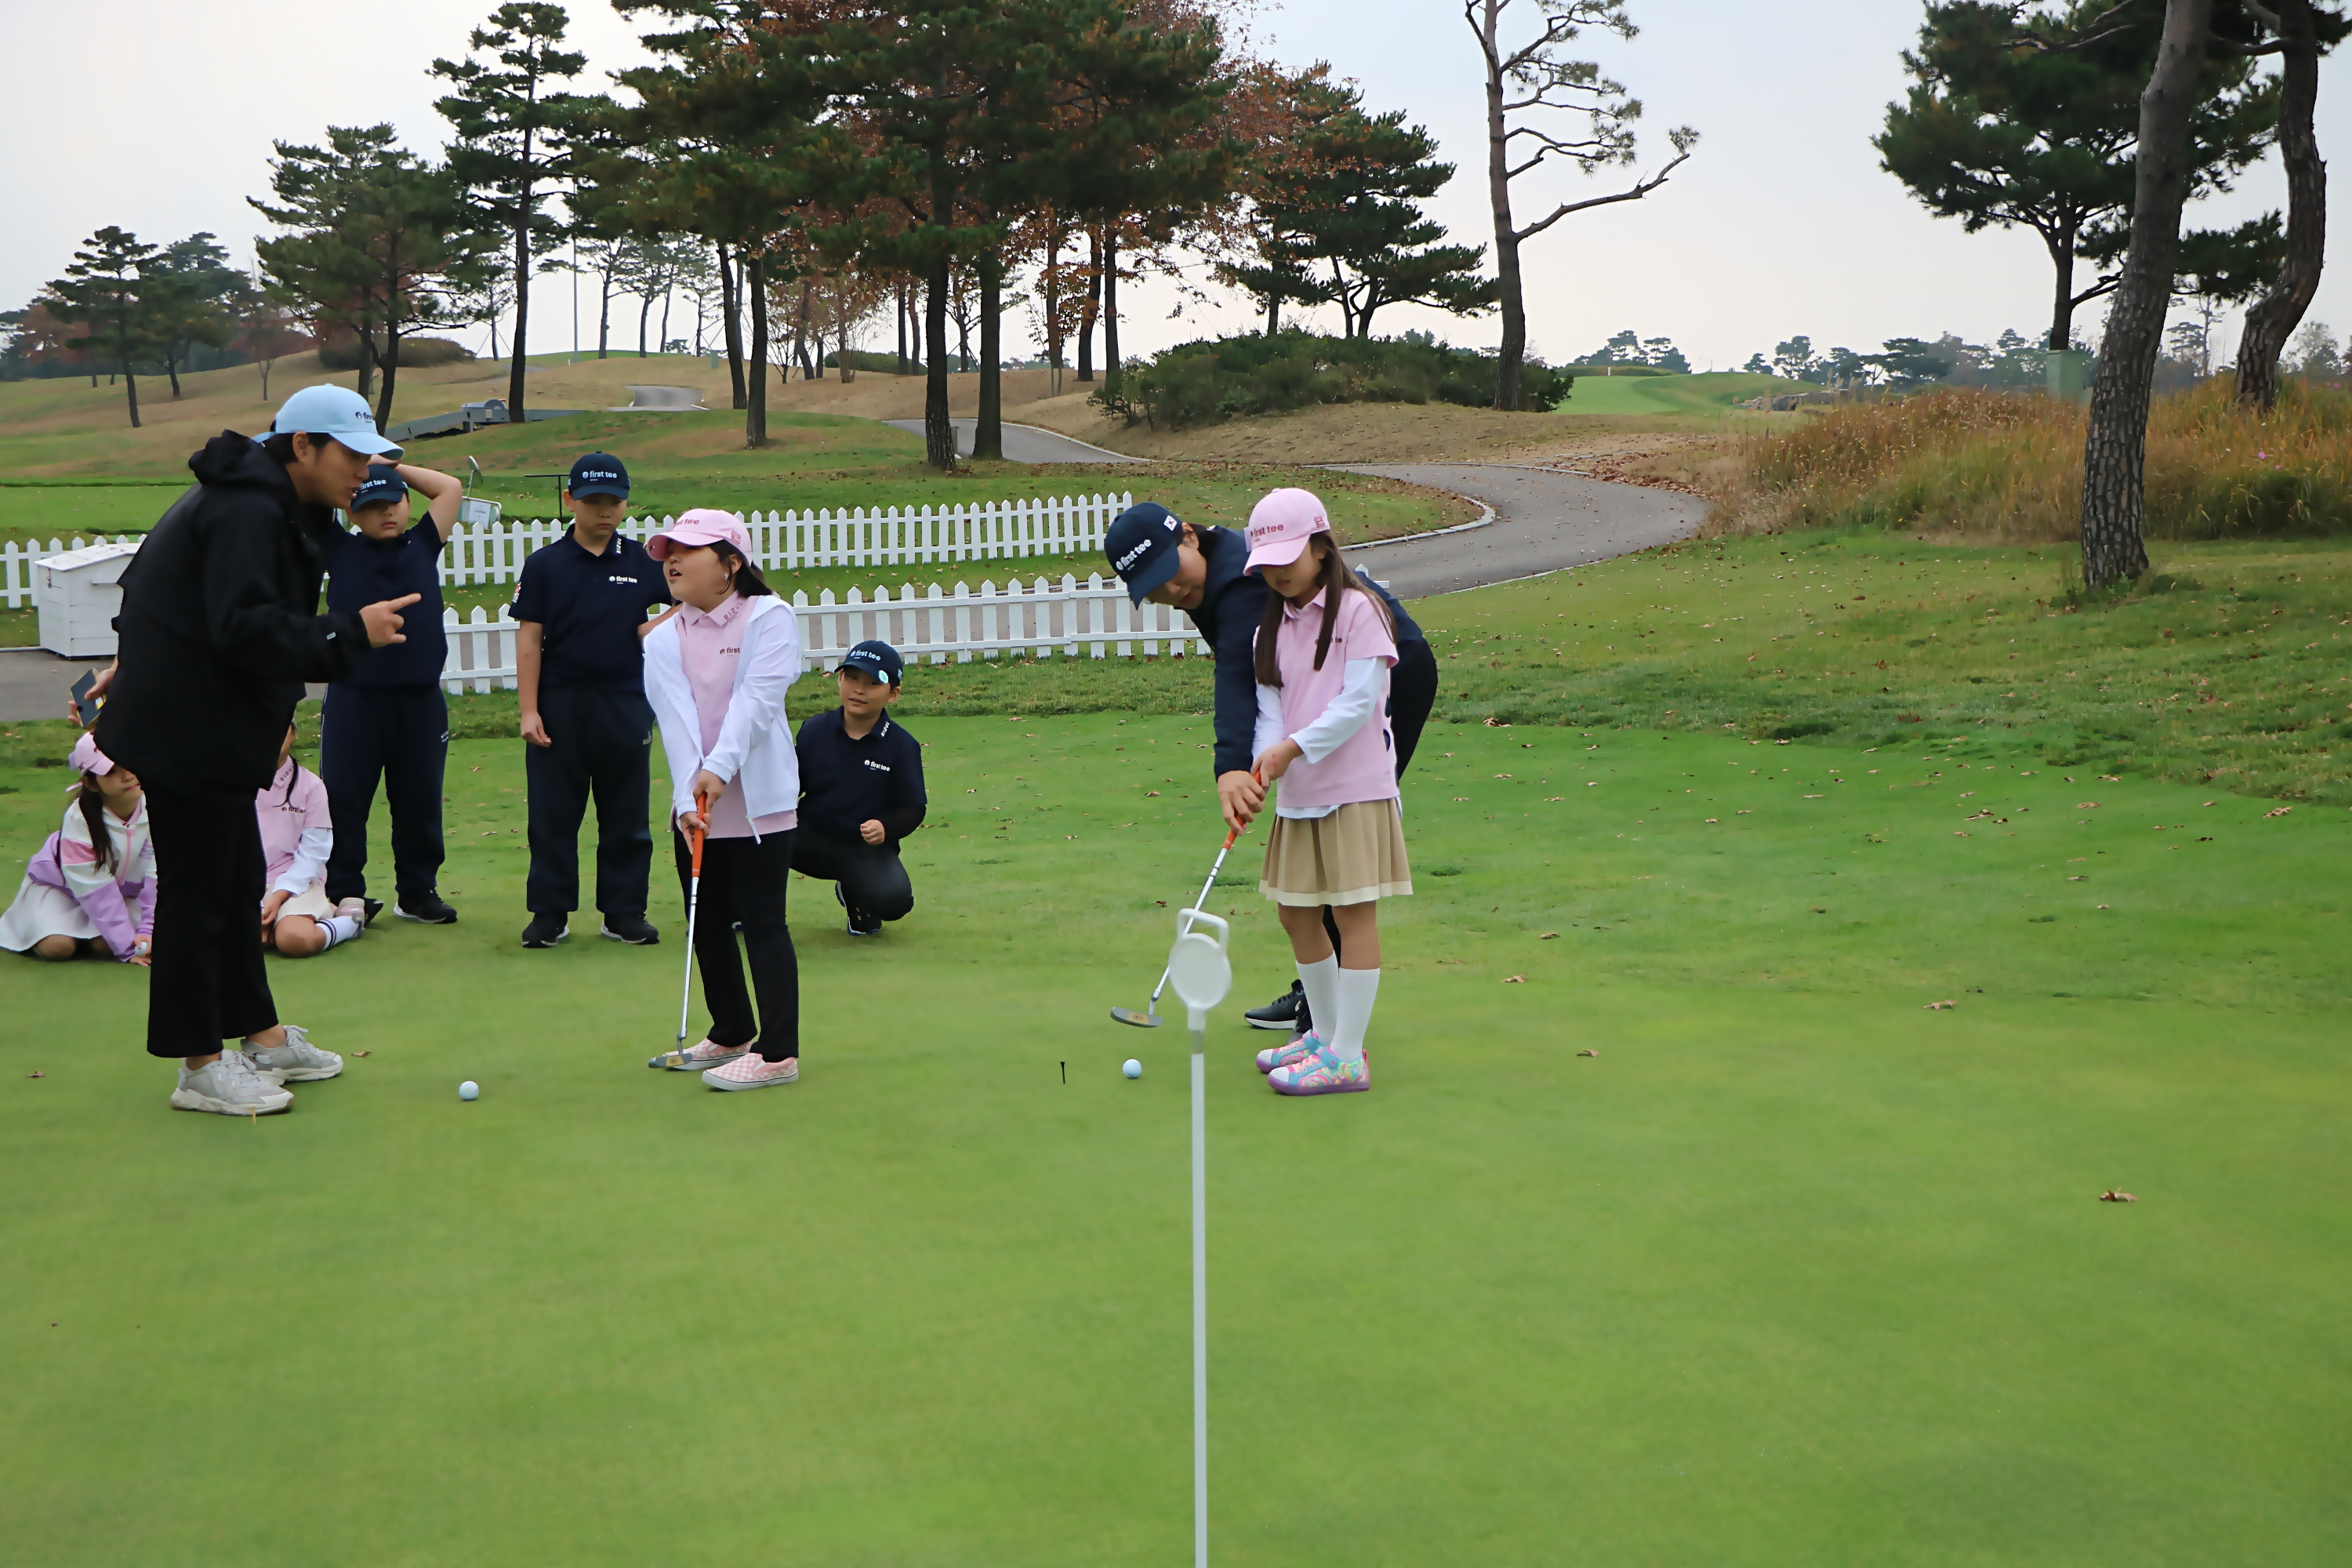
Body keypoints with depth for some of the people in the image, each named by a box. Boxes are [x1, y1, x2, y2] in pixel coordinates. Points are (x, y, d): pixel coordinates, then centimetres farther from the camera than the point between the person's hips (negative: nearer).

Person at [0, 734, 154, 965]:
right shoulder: (79, 818, -30)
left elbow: (156, 873, -21)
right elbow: (95, 889, -29)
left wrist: (147, 930, -31)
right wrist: (126, 947, -31)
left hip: (122, 889, 3)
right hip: (60, 887, -3)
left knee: (103, 945, -23)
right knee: (58, 946, -25)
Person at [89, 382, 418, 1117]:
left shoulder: (272, 507, 14)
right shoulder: (245, 513, -20)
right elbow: (246, 629, -30)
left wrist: (143, 656, 33)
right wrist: (352, 632, -27)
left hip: (217, 728, 11)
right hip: (187, 731, -11)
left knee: (237, 883, 16)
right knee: (197, 891, -3)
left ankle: (261, 1036, 27)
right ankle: (200, 1065, 6)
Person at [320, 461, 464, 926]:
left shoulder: (423, 544, 11)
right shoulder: (339, 550, 7)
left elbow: (451, 487, 13)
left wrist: (389, 464, 15)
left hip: (421, 699, 2)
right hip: (354, 698, -2)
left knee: (420, 803, 9)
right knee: (343, 801, 1)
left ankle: (418, 892, 21)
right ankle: (343, 895, 11)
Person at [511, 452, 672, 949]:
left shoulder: (643, 563, 4)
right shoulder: (544, 565, 1)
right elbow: (529, 641, -1)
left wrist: (660, 627, -5)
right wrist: (529, 711, -7)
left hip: (626, 706, 1)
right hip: (560, 707, -1)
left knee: (626, 815, 6)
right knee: (553, 815, 4)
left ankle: (624, 912, 16)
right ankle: (549, 913, 13)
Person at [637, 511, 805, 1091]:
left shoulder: (770, 618, -4)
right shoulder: (662, 640, 6)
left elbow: (757, 699, -16)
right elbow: (676, 718, -8)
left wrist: (720, 769, -27)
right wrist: (689, 796, -21)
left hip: (760, 800, -5)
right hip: (693, 803, 6)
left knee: (762, 923, -6)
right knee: (707, 925, 14)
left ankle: (778, 1054, -2)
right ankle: (732, 1036, 31)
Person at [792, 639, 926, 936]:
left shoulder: (902, 746, -7)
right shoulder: (814, 730, 1)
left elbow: (913, 808, -6)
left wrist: (886, 828, -25)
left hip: (868, 850, -2)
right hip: (811, 840, 2)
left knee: (895, 900, -29)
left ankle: (852, 893, 11)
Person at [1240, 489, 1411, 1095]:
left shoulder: (1357, 610, -8)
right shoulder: (1272, 625, 12)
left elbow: (1359, 702, -15)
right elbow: (1269, 701, 5)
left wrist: (1296, 746, -20)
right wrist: (1267, 754, -14)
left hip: (1355, 786, -7)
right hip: (1298, 793, 7)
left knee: (1353, 911, -5)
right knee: (1297, 913, 12)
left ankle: (1348, 1058, -2)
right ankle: (1327, 1034, 29)